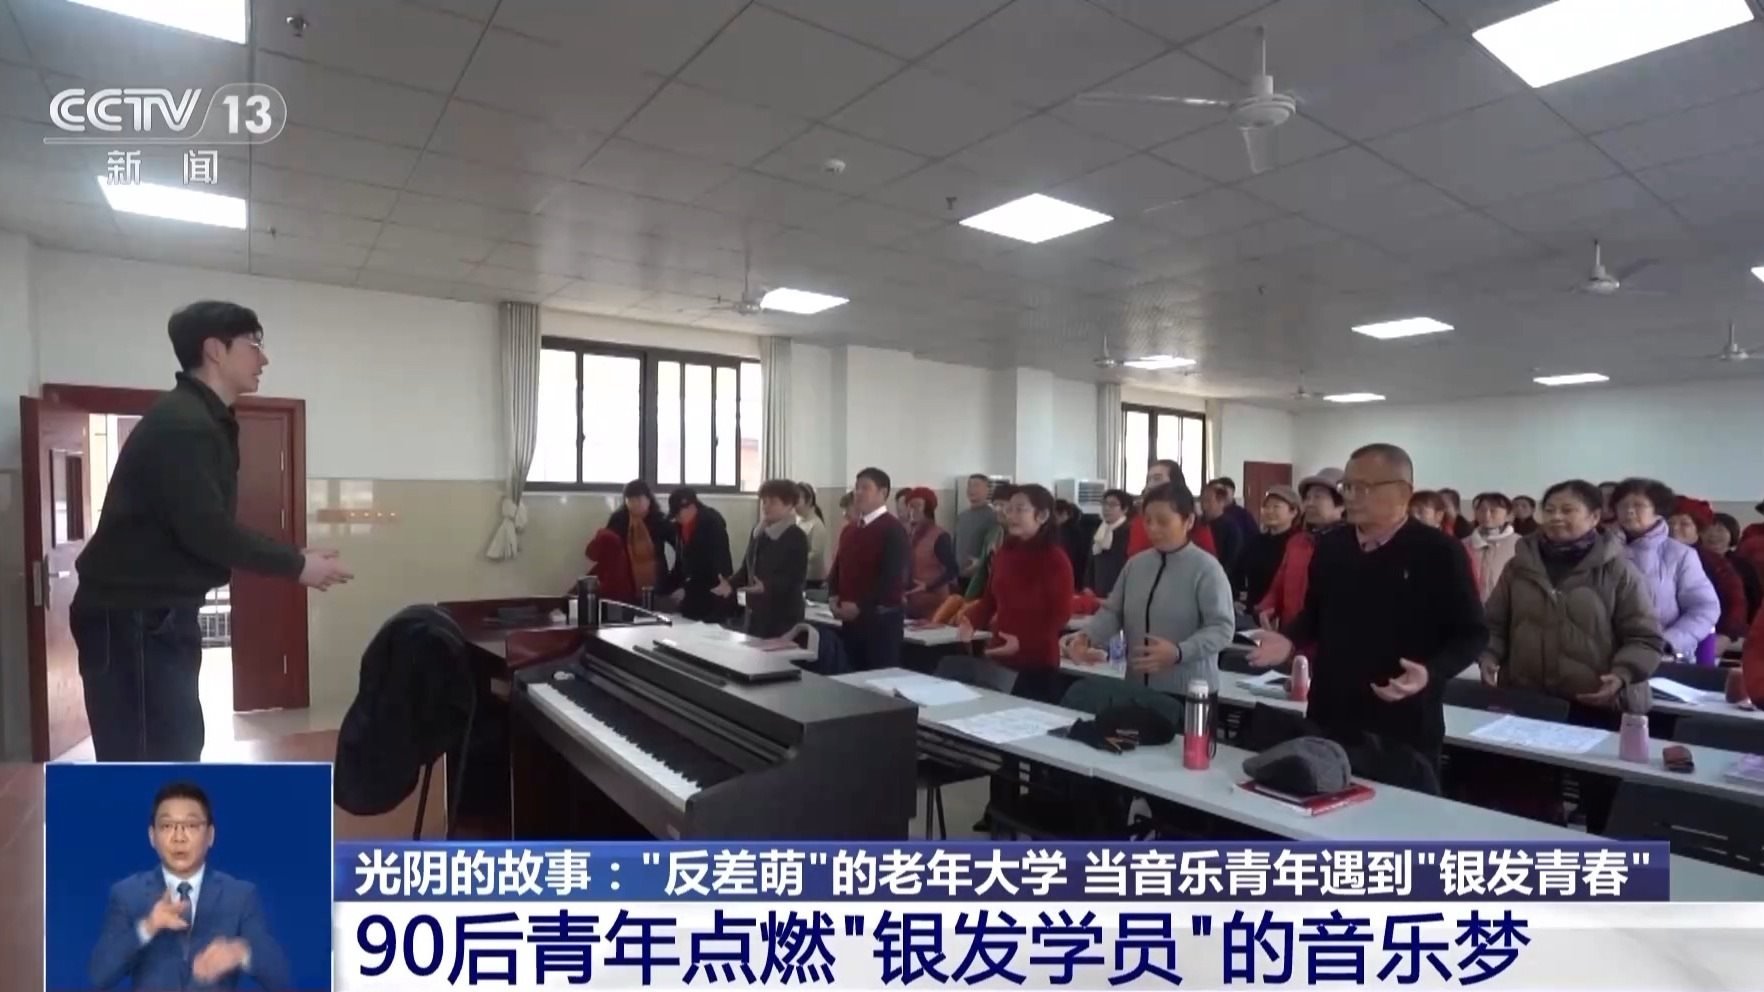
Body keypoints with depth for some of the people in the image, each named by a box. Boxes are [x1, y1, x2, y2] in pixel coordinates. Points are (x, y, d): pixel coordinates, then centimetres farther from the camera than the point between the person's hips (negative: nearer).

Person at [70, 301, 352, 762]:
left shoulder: (204, 421, 14)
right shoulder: (180, 423, -17)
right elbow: (206, 531, -24)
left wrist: (291, 558, 6)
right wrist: (296, 565, -15)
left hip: (162, 615, 10)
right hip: (130, 617, -10)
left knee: (176, 749, 15)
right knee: (146, 762, -6)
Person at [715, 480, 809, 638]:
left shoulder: (797, 537, -10)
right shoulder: (758, 531, 12)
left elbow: (797, 579, -17)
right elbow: (746, 568, 18)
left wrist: (766, 587, -31)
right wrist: (731, 584, 0)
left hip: (784, 616, -7)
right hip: (756, 612, 7)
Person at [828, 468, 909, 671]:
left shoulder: (892, 529, -9)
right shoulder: (849, 531, 15)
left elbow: (891, 576, -17)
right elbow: (838, 567, 18)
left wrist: (860, 606, -18)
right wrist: (834, 597, 0)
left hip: (881, 617, -7)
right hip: (850, 618, 7)